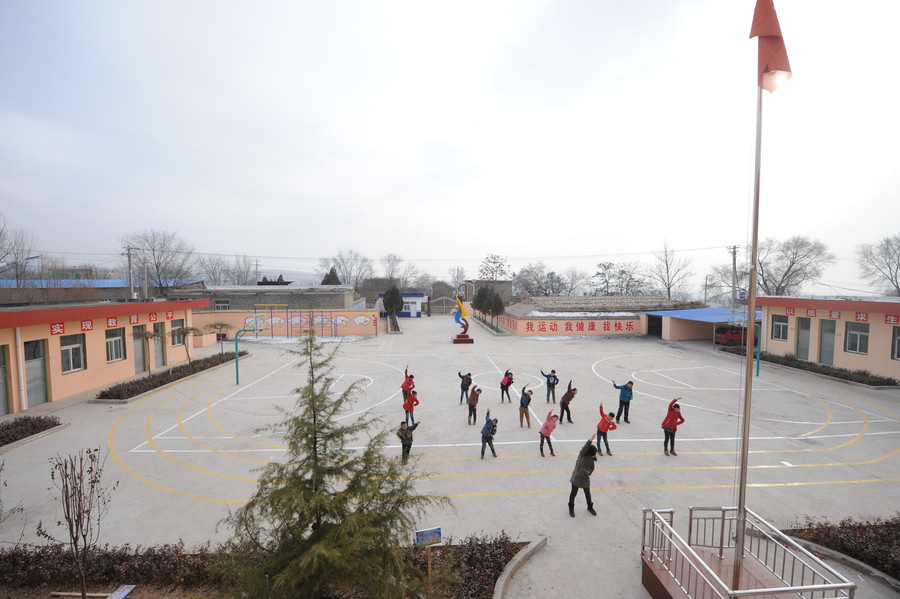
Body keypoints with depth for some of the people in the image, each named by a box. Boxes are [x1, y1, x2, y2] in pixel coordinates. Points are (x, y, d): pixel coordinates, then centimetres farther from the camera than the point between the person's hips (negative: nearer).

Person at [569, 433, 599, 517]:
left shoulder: (593, 459, -4)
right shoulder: (582, 454, -19)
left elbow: (592, 468, 5)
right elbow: (585, 447, -39)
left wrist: (588, 473, -12)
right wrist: (591, 440, -53)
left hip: (585, 479, 4)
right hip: (577, 478, -4)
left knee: (587, 493, 20)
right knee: (574, 493, 10)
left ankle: (590, 507, 47)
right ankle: (571, 508, 33)